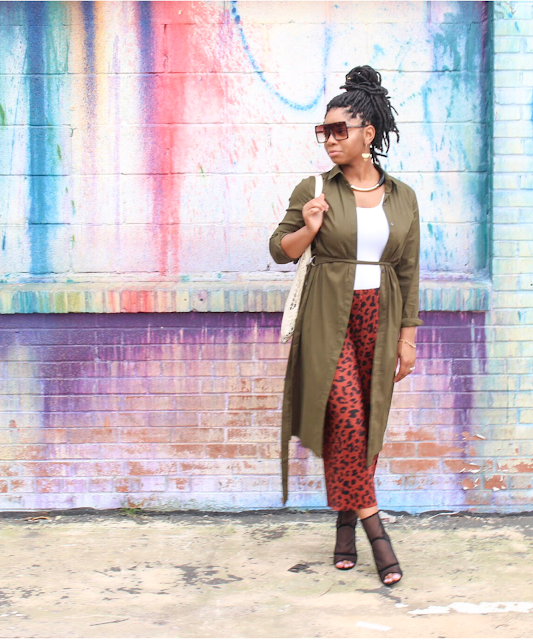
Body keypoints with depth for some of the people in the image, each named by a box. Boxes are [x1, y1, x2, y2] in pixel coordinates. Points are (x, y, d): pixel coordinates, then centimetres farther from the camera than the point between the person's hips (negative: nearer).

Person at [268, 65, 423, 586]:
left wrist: (408, 336, 5)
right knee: (345, 417, -15)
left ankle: (345, 524, 19)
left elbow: (409, 272, 9)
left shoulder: (402, 197, 7)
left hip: (379, 320, 2)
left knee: (367, 425, 5)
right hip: (328, 319, -2)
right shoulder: (314, 190, 2)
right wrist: (308, 229, -12)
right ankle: (372, 525, -6)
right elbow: (279, 249, 8)